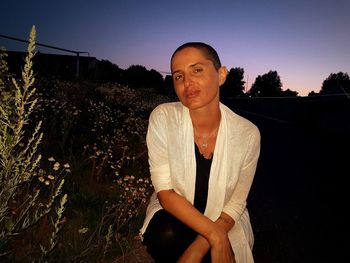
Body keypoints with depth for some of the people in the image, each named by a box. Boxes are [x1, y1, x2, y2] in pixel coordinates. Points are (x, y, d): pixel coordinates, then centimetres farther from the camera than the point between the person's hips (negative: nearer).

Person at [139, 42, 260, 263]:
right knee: (166, 236, -30)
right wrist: (215, 236, -26)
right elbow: (165, 193, -18)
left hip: (224, 223, 0)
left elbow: (235, 205, -11)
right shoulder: (163, 118, -18)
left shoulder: (248, 134, -17)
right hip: (174, 216, 0)